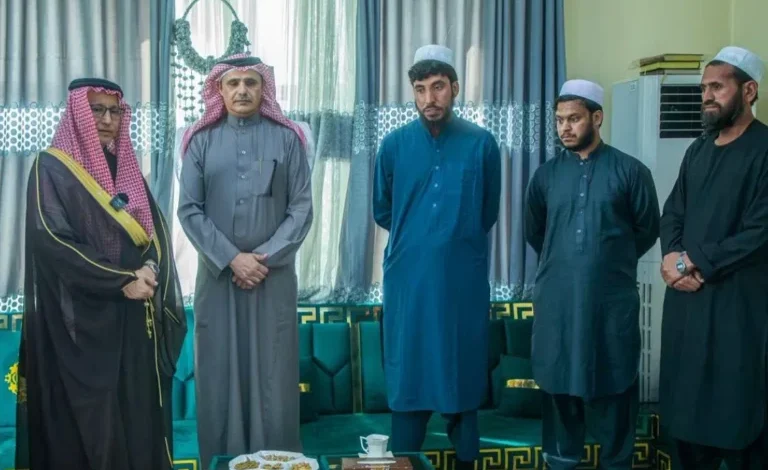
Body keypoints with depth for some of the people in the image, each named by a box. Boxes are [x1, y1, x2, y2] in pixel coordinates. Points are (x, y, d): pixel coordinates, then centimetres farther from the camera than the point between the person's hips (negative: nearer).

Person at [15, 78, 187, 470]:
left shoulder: (127, 167, 14)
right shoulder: (51, 168, -5)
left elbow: (156, 227, 10)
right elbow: (52, 240, -14)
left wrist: (150, 269, -11)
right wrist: (122, 281, -16)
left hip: (134, 315, 5)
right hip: (80, 317, -5)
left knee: (137, 412, 7)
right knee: (87, 418, -1)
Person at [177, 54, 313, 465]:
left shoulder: (286, 138, 4)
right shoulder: (202, 141, 6)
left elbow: (301, 208, -1)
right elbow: (189, 210, -1)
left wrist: (266, 257, -11)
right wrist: (232, 258, -10)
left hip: (274, 274, -1)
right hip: (217, 273, 1)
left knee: (272, 372, 2)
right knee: (219, 370, 4)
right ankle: (222, 457, 15)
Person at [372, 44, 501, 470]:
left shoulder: (481, 144, -2)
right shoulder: (395, 144, 1)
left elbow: (489, 212, 10)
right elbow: (382, 211, 13)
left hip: (463, 277, 0)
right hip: (408, 276, 1)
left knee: (463, 369, 8)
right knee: (408, 371, 6)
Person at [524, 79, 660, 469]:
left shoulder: (630, 171, -3)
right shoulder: (546, 174, 6)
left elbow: (647, 230, 7)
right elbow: (534, 233, 18)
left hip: (612, 299, -2)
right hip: (556, 299, 2)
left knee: (613, 384, 6)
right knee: (559, 382, 10)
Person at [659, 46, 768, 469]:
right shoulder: (698, 150, 13)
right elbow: (672, 213, 13)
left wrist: (691, 261, -12)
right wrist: (672, 260, -6)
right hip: (685, 296, 7)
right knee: (685, 406, 13)